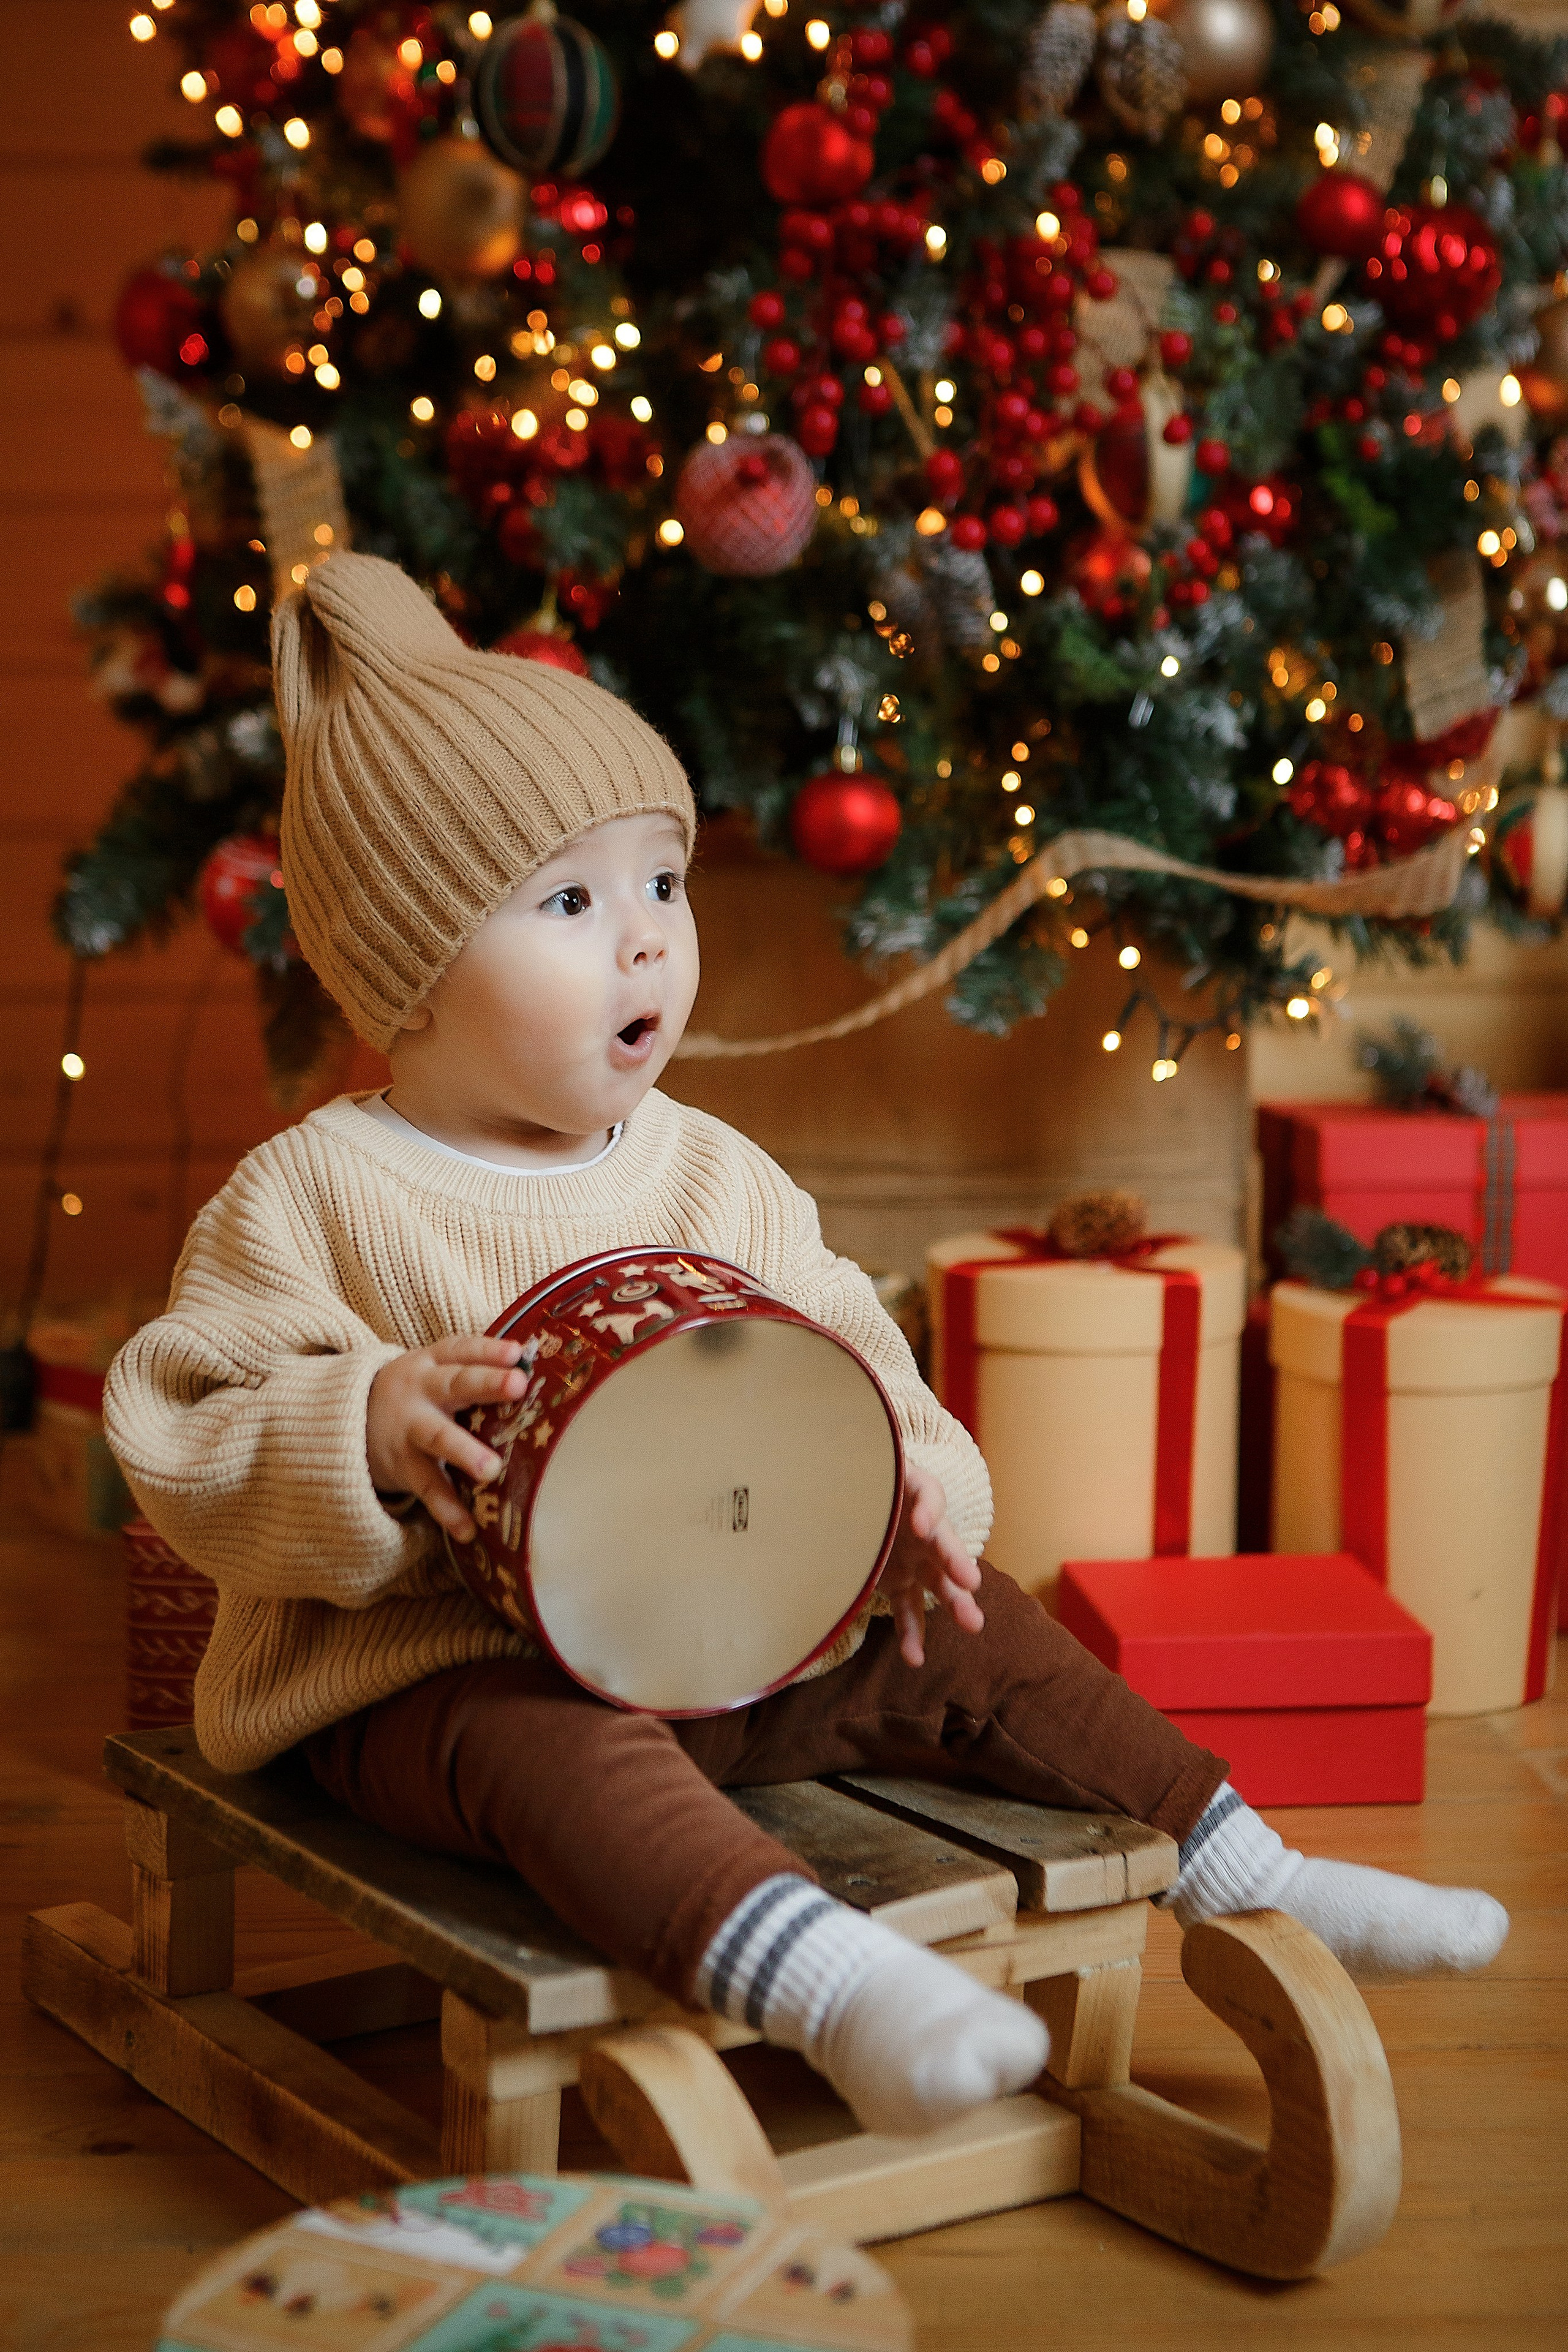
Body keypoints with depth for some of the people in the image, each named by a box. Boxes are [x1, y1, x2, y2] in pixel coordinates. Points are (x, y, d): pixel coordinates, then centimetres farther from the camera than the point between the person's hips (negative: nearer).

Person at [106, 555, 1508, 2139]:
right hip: (435, 1672, -6)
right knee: (560, 1751, -37)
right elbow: (183, 1453, -14)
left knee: (966, 1638, 0)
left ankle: (1245, 1880, 11)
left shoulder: (716, 1176, 6)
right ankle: (840, 1993, -57)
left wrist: (907, 1489, -10)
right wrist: (366, 1429, -32)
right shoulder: (312, 1199, -11)